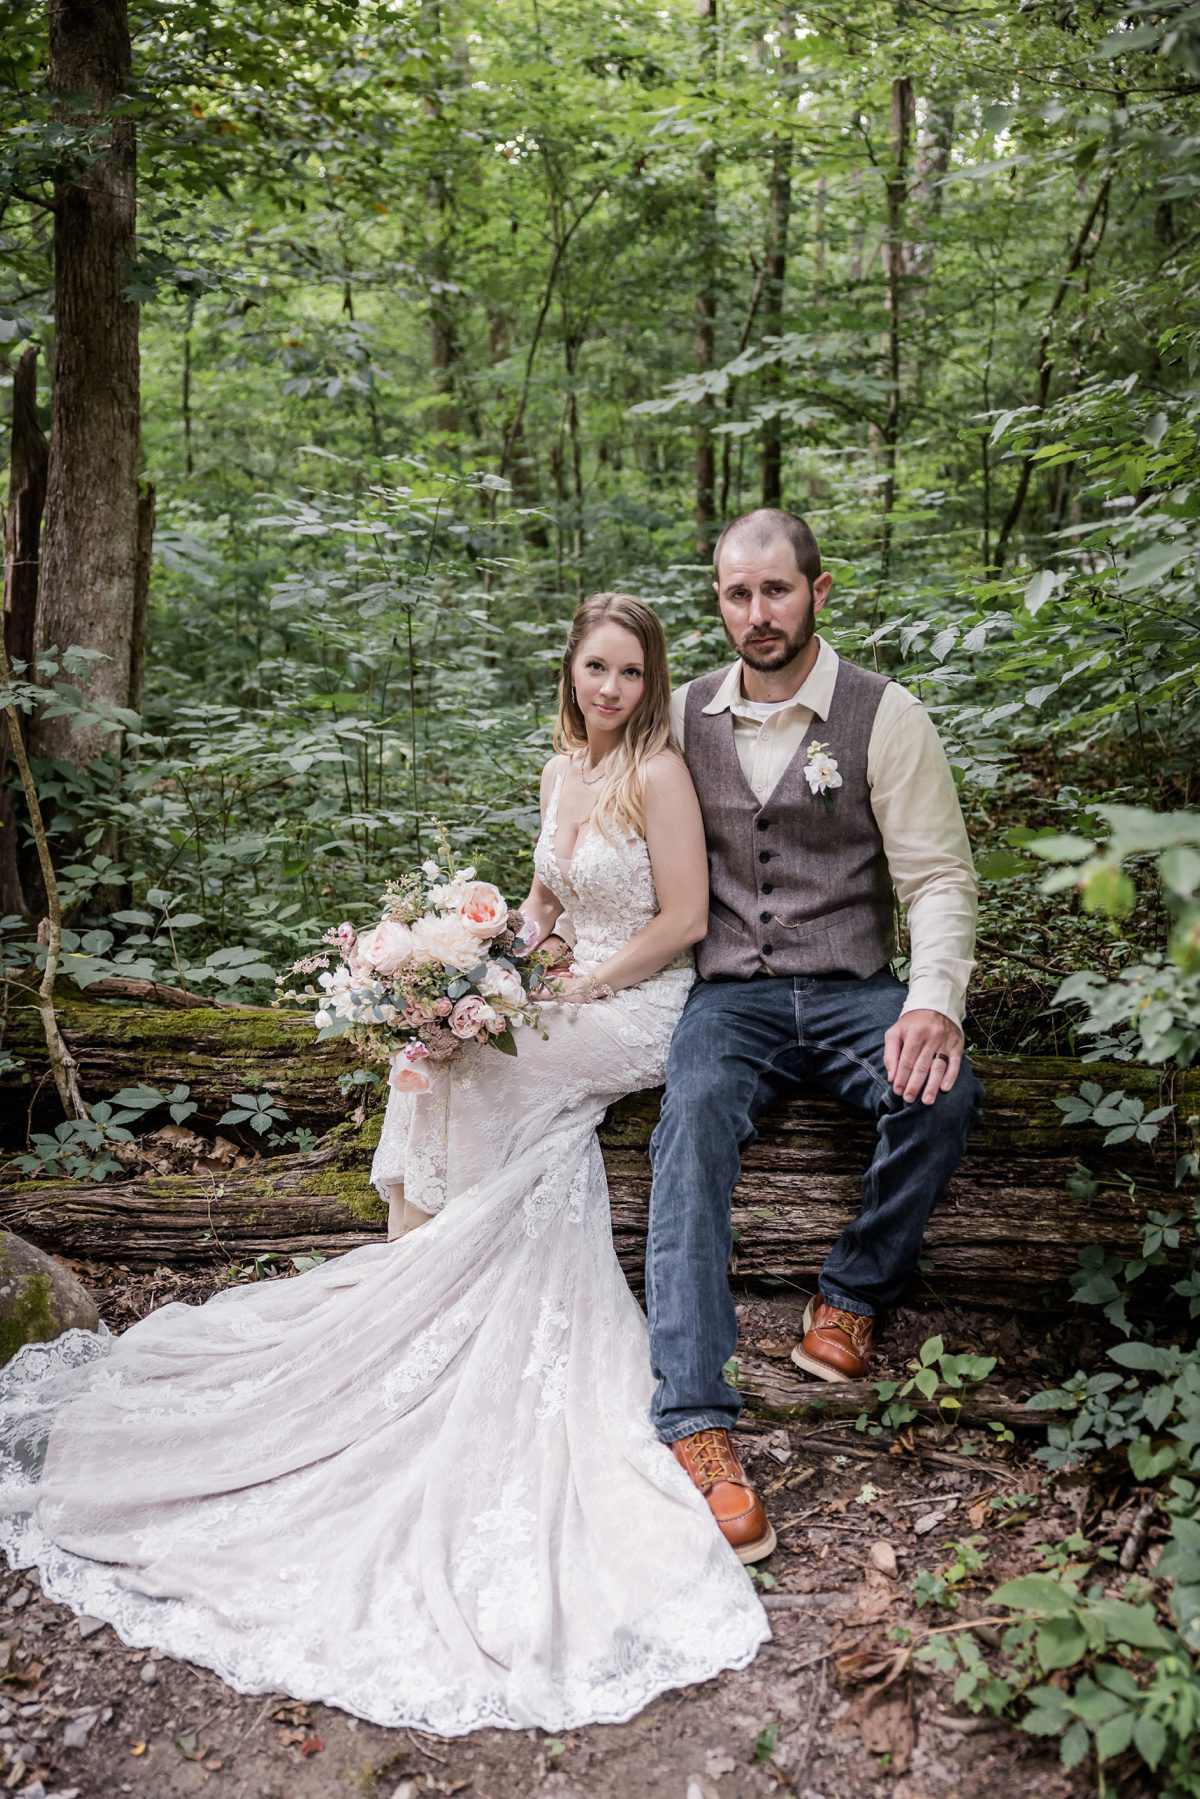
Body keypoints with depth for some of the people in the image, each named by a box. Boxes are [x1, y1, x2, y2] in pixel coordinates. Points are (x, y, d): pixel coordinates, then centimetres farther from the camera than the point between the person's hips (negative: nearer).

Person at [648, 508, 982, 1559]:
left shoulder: (885, 717, -1)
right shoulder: (685, 718, 9)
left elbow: (940, 878, -5)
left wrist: (934, 1002, -23)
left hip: (853, 989, -1)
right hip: (730, 992, 1)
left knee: (943, 1094, -30)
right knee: (694, 1120, -30)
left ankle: (854, 1297, -3)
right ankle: (695, 1421, -31)